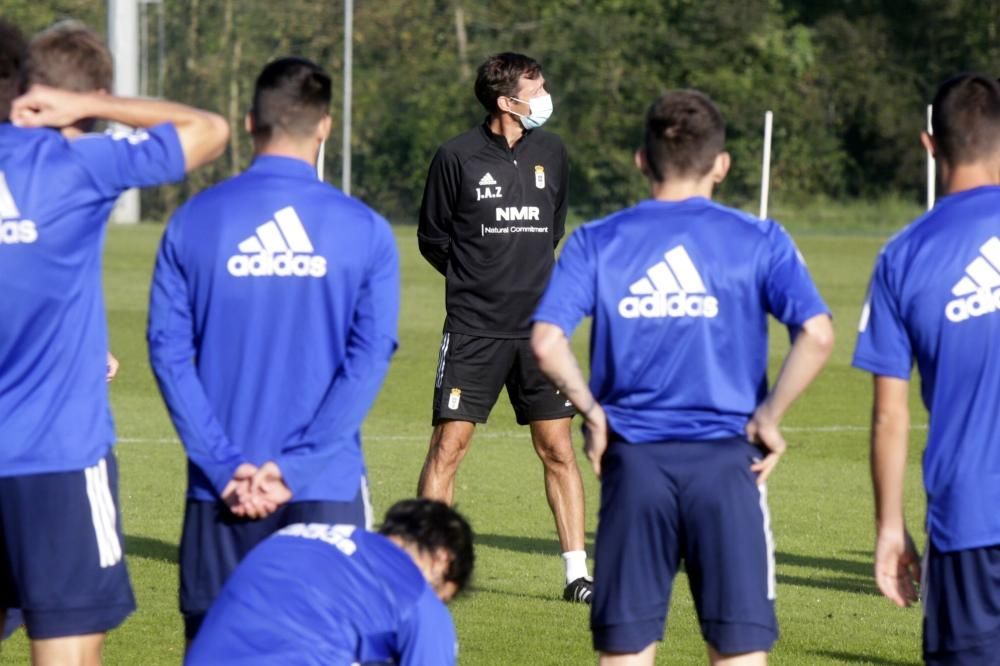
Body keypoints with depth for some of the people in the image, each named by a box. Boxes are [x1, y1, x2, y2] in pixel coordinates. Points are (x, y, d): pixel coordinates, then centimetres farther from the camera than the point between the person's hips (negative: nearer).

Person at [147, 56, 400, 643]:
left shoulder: (193, 221, 1)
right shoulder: (365, 230, -1)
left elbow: (170, 351, -5)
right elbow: (368, 358, -8)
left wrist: (226, 467, -7)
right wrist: (294, 468, -11)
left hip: (223, 488, 1)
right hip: (328, 489, -1)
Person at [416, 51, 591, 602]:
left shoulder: (551, 153, 6)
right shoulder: (456, 157, -5)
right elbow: (432, 237, 6)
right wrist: (474, 280, 7)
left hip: (538, 326, 3)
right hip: (473, 328, -3)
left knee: (557, 448, 2)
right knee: (448, 444, -6)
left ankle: (576, 572, 8)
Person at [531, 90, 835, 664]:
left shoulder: (597, 242, 3)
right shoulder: (758, 240, 1)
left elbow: (546, 341, -9)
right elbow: (817, 333, -12)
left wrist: (593, 410, 5)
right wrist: (769, 417, -2)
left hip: (633, 462, 1)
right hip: (726, 464, -1)